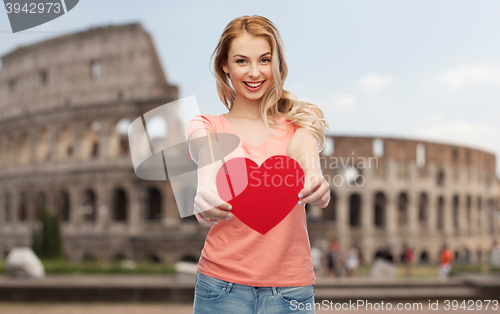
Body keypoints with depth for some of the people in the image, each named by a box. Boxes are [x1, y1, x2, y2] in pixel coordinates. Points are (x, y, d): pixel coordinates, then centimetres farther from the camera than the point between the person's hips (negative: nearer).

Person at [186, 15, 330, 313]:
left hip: (290, 287, 1)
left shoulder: (299, 123, 9)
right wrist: (206, 188, -40)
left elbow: (302, 150, -15)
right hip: (223, 284, 0)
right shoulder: (205, 127, 7)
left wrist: (314, 178, -39)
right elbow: (209, 158, -17)